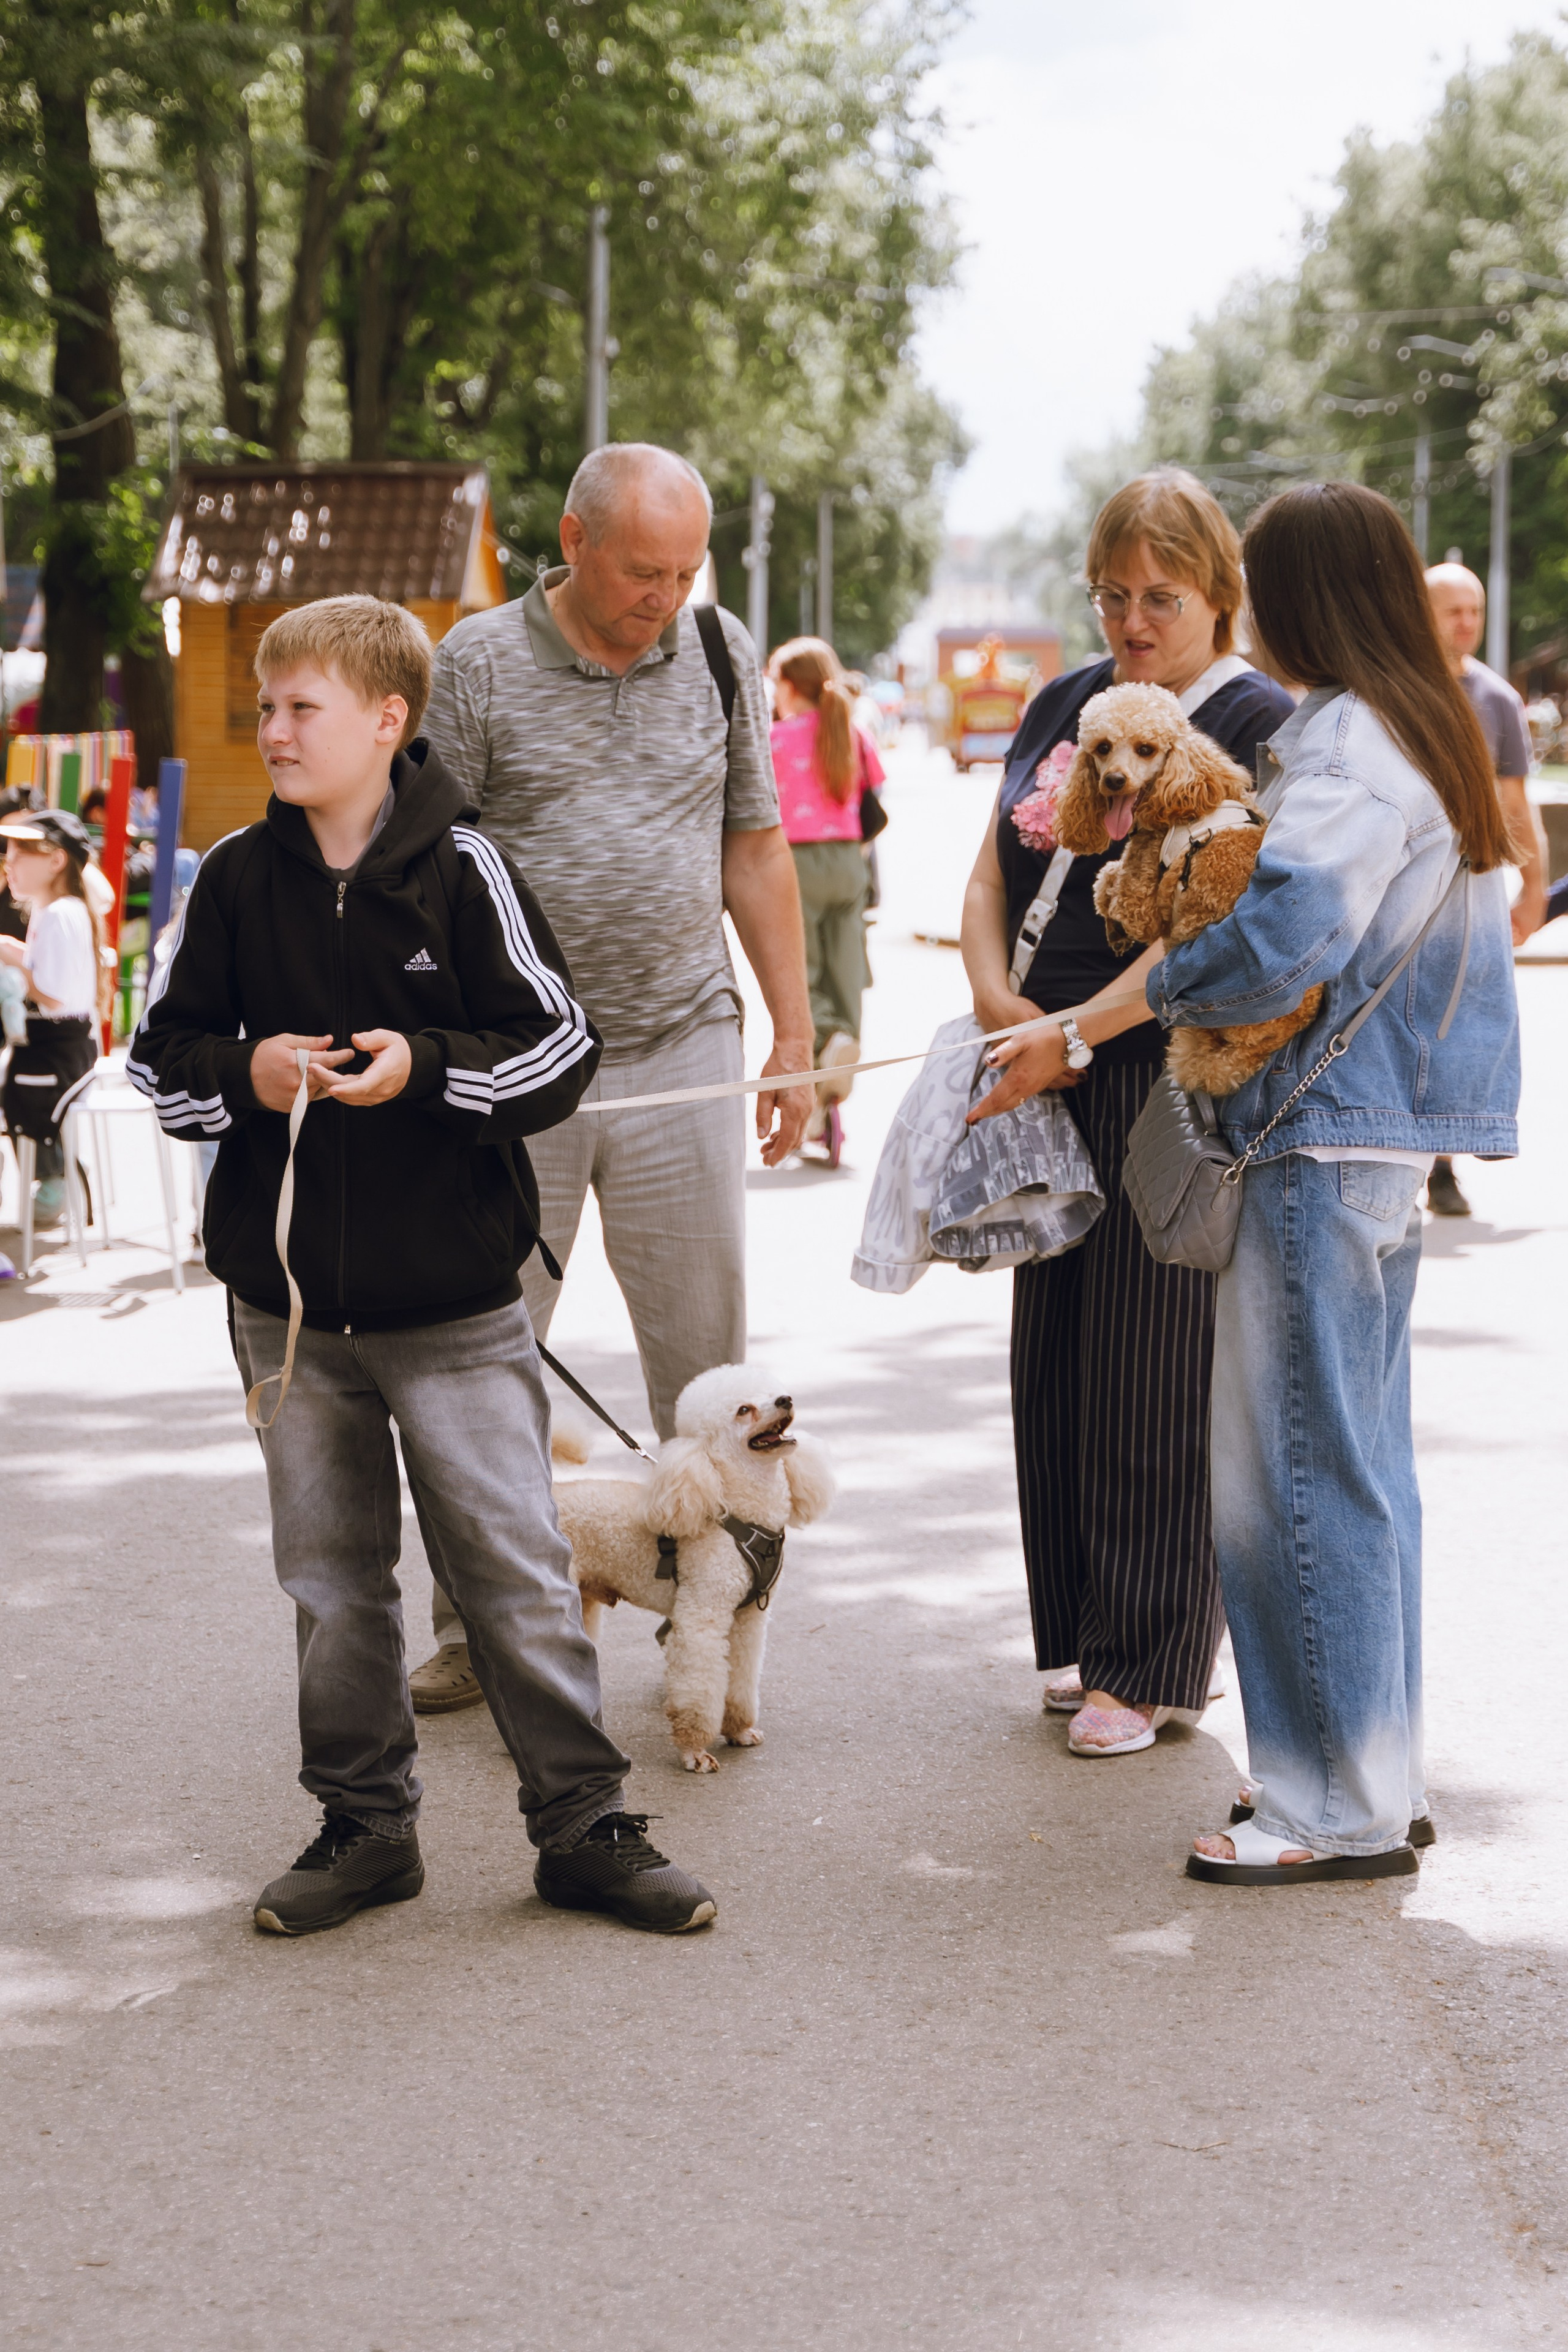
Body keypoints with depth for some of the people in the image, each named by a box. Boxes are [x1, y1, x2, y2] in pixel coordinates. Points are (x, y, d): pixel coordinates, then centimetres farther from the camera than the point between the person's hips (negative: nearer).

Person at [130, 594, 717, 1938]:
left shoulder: (462, 870, -6)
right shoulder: (238, 879, 3)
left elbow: (561, 1053, -5)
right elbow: (162, 1056, 8)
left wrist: (426, 1067, -20)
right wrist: (246, 1075, -12)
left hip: (455, 1301, -3)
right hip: (288, 1305, 3)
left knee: (516, 1564, 0)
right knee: (331, 1576, 11)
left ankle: (583, 1825, 10)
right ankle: (366, 1825, 23)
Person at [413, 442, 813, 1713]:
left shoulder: (722, 657, 6)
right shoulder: (478, 664, -3)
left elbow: (756, 852, 12)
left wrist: (795, 1039, 9)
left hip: (682, 1051, 2)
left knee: (705, 1348, 3)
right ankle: (476, 1627, 15)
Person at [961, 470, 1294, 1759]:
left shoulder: (1257, 721, -8)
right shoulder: (1065, 704, 14)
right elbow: (993, 872, 16)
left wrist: (1071, 1032, -20)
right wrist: (996, 998, -2)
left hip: (1174, 1080, -7)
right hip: (1051, 1080, 7)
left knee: (1152, 1372, -3)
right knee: (1053, 1357, 10)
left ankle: (1150, 1668, 7)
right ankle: (1082, 1637, 21)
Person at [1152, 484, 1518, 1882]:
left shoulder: (1345, 743, -16)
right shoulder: (1436, 734, 14)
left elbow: (1282, 942, -27)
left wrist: (1164, 987, -10)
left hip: (1324, 1143, -10)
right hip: (1392, 1135, 10)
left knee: (1298, 1471, -3)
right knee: (1364, 1462, 15)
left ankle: (1339, 1808, 4)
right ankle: (1382, 1780, 22)